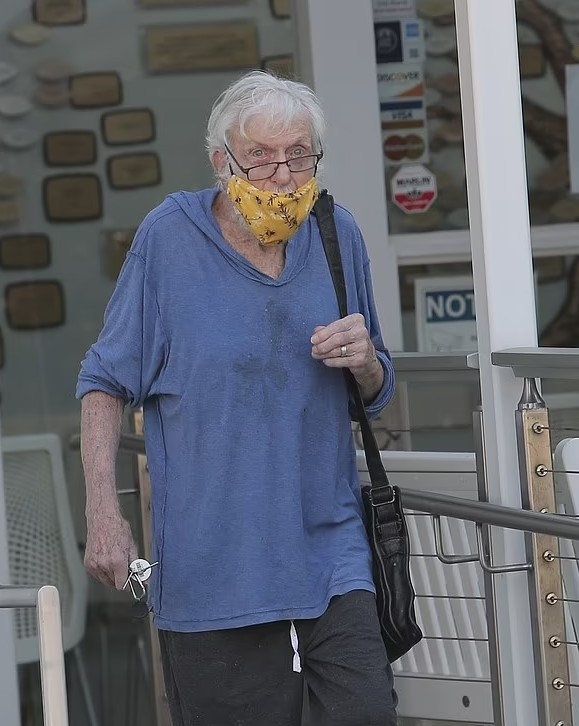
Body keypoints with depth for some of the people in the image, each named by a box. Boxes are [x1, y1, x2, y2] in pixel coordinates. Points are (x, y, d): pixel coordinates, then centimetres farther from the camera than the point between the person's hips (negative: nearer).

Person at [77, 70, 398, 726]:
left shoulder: (337, 236, 7)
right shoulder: (168, 237, -3)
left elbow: (377, 395, 18)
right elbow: (106, 383, 1)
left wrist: (364, 361, -6)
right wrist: (103, 515, -9)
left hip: (330, 551, 3)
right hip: (210, 565, -2)